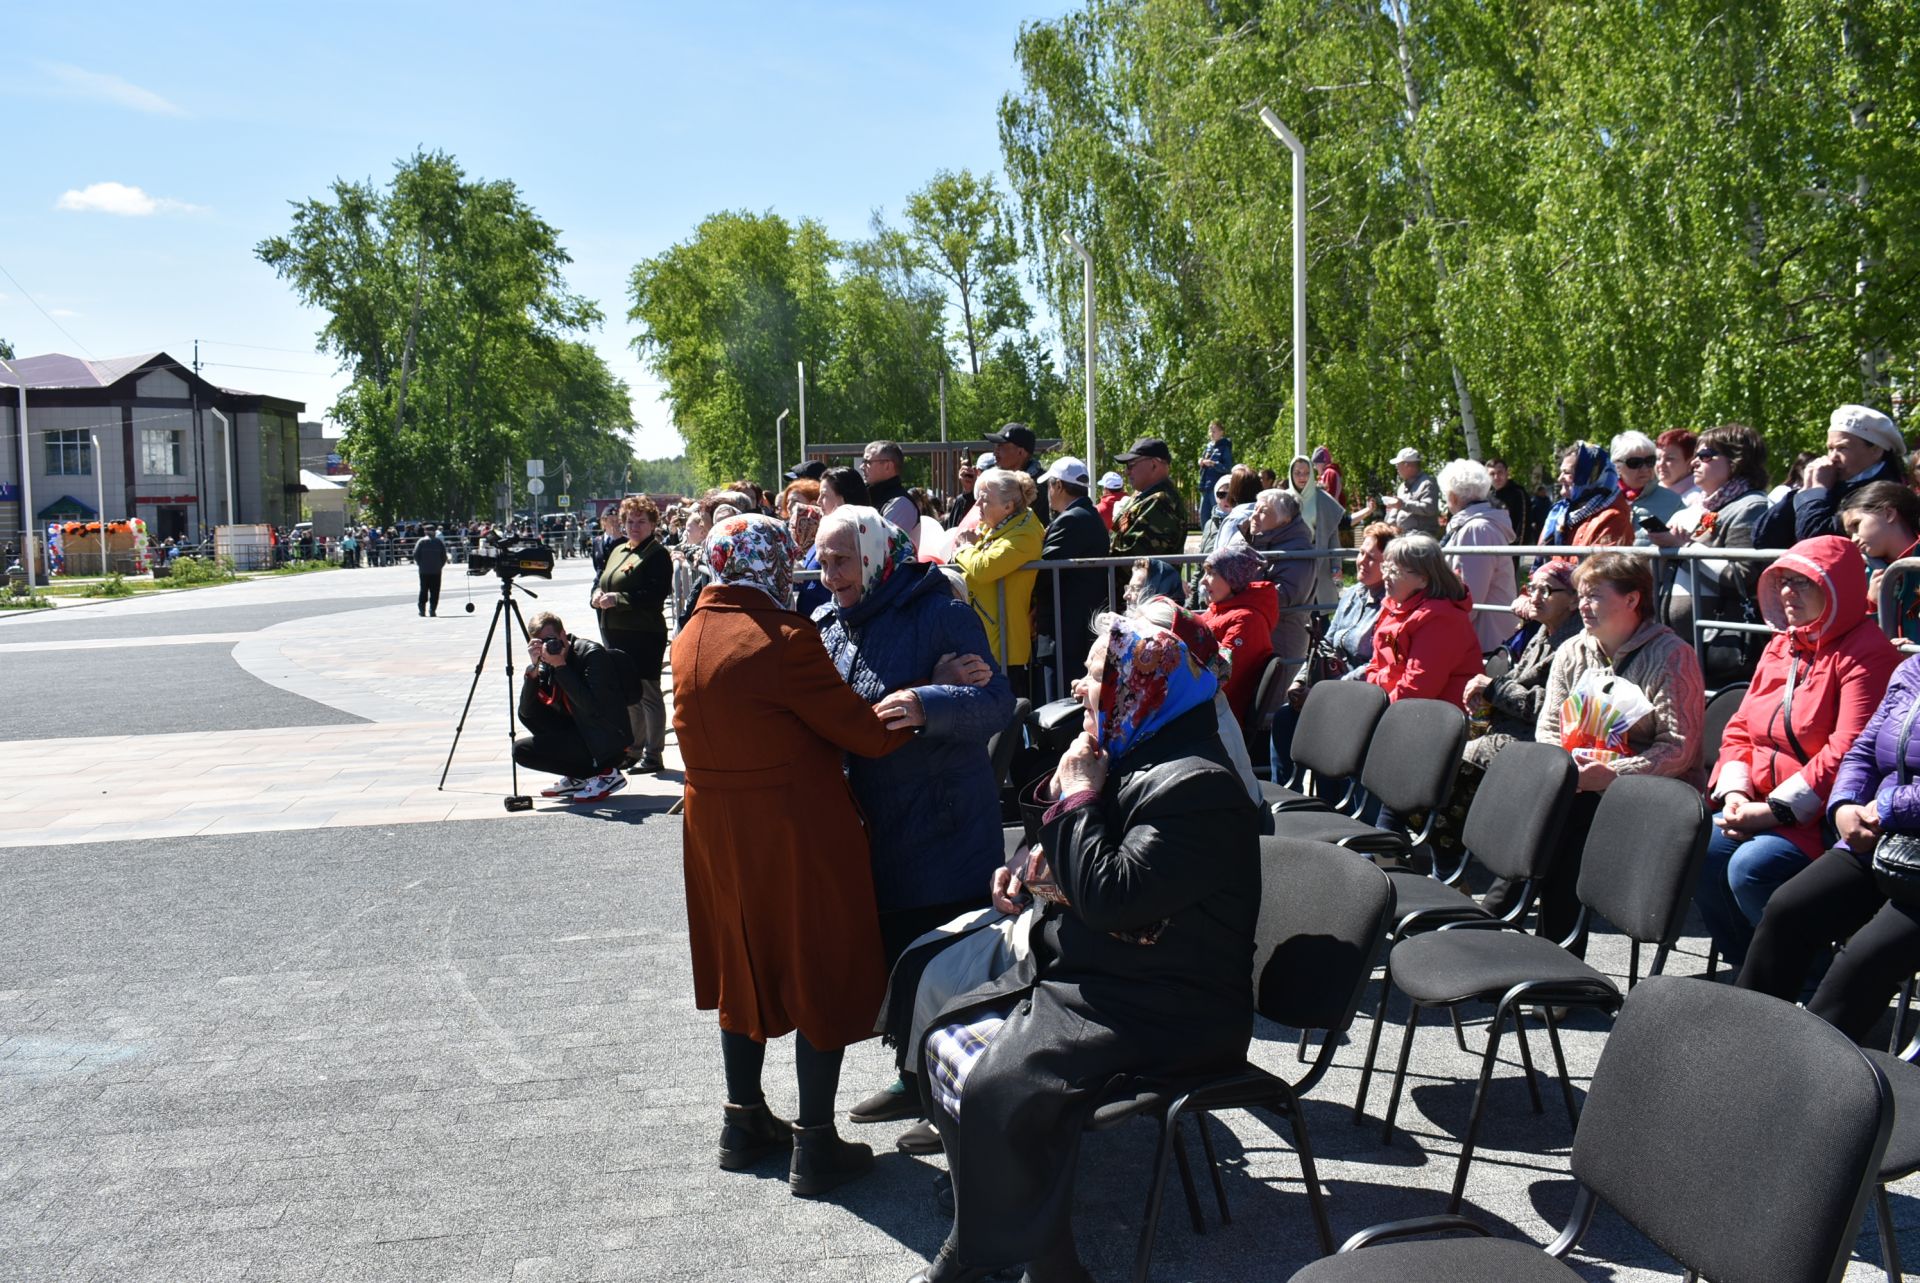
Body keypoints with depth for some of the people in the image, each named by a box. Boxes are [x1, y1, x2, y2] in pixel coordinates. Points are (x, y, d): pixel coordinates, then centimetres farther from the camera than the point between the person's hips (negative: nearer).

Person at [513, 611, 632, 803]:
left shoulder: (592, 653, -17)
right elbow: (526, 710, -3)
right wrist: (533, 668, -16)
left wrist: (561, 666, -24)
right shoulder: (547, 663, 5)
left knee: (522, 750, -11)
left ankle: (604, 773, -7)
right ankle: (577, 777, 8)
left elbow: (592, 707, -29)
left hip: (606, 741, -8)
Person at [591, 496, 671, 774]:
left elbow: (656, 594, -19)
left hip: (643, 635, -9)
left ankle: (654, 755, 3)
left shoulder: (658, 554, -9)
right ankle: (633, 749, 27)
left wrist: (617, 598, -21)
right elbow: (600, 581, 25)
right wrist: (598, 595, 1)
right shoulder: (618, 551, 18)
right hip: (615, 633, 9)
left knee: (646, 694, -3)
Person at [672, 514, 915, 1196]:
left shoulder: (689, 639, 4)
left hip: (717, 830, 8)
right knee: (823, 978, 5)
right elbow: (865, 731, -19)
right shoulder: (782, 638, -21)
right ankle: (815, 1145, 10)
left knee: (745, 967, 21)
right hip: (798, 833, -8)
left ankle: (745, 1121, 31)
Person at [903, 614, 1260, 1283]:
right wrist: (1031, 865, 5)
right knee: (947, 1040, 8)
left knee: (998, 1090, -25)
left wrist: (1079, 795, -16)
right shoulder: (1132, 759, 10)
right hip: (1079, 976, 11)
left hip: (1160, 1010, -10)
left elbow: (1111, 897, -27)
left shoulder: (1197, 784, -21)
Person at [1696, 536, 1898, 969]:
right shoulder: (1781, 646, 15)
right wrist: (1734, 794, -4)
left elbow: (1847, 754, -21)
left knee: (1752, 868, -28)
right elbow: (1741, 729, 14)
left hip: (1823, 819, -8)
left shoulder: (1866, 654, -12)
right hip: (1763, 809, 8)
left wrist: (1775, 810, -21)